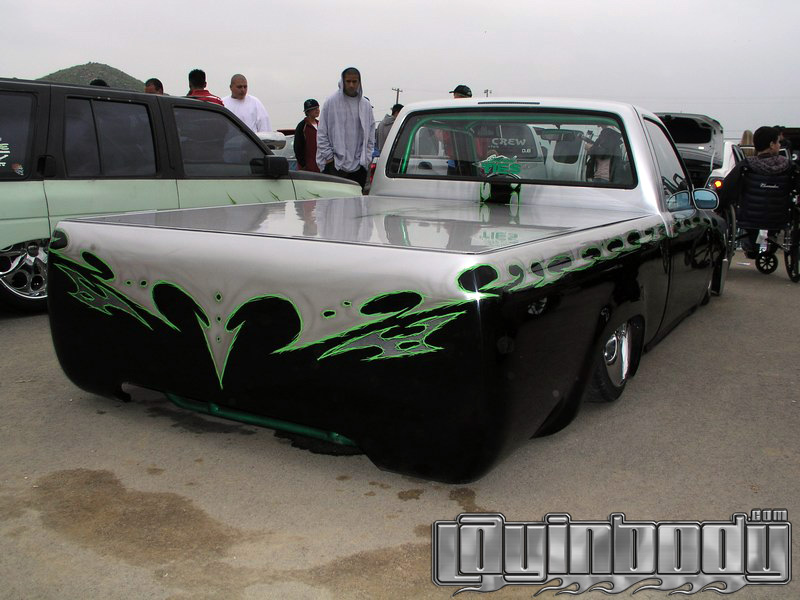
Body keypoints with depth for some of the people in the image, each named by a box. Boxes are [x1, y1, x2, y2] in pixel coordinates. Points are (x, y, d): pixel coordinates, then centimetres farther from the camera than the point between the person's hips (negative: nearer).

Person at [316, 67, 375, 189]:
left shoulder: (366, 105, 11)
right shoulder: (331, 102, 0)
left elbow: (371, 134, 15)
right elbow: (321, 134, 1)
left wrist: (366, 158, 6)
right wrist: (328, 157, -5)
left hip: (359, 165, 4)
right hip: (336, 164, -4)